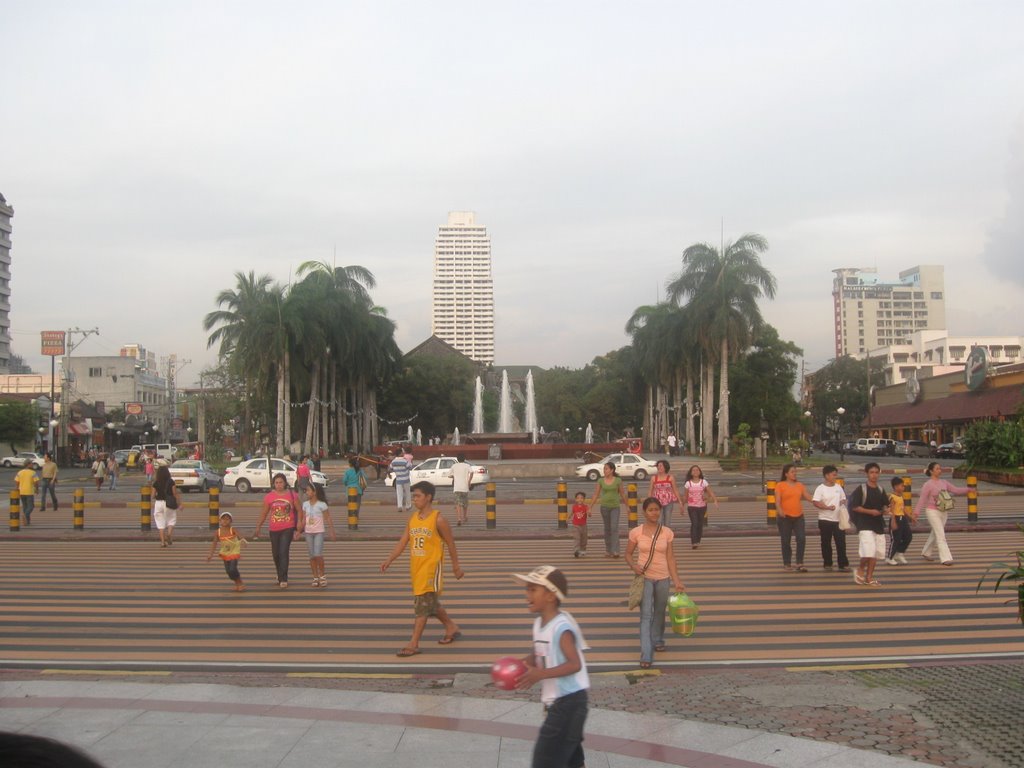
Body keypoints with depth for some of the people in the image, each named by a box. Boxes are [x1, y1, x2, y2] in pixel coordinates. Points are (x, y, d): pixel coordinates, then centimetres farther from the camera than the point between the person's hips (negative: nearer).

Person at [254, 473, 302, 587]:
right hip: (274, 529, 3)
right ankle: (280, 576, 31)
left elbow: (299, 510, 2)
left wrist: (299, 524, -6)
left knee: (284, 552, -13)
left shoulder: (292, 495, -3)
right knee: (276, 553, 11)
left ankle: (284, 579, -12)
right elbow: (264, 513, 10)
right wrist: (258, 528, 12)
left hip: (288, 528, -3)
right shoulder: (269, 497, 2)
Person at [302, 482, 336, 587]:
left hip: (319, 532, -4)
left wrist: (332, 532, -8)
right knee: (312, 556, 6)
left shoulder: (321, 505, -8)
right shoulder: (305, 504, 5)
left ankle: (322, 575, 5)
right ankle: (315, 577, 14)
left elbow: (328, 519, -6)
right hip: (308, 532, 5)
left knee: (318, 554, -14)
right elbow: (304, 520, 9)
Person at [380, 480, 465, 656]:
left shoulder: (438, 519, -12)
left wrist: (456, 566, 2)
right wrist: (389, 559, -3)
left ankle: (414, 644, -4)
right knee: (430, 603, 17)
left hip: (431, 567, -7)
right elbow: (403, 541, 7)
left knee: (423, 604, -8)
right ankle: (452, 628, 36)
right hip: (416, 567, 7)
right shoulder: (413, 518, 6)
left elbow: (450, 543, -4)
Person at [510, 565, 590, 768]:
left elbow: (575, 664, -28)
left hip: (569, 700, -9)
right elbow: (538, 656, 15)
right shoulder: (538, 623, 6)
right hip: (554, 700, 9)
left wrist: (541, 674, -35)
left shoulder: (562, 627, -22)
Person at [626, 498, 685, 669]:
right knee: (645, 615, -9)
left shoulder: (667, 532, -2)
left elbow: (670, 558, 1)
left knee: (659, 612, 17)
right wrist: (633, 566, -16)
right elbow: (628, 554, 5)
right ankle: (646, 655, -10)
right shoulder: (636, 532, -6)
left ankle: (657, 640, 44)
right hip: (644, 578, -2)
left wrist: (676, 580, -2)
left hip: (663, 578, 2)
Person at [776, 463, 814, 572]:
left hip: (799, 516, 3)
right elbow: (777, 500, -11)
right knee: (786, 541, 5)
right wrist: (780, 510, -28)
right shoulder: (780, 485, -4)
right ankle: (787, 563, 18)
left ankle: (799, 564, -2)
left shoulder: (800, 485, 10)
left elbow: (808, 497, 7)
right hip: (785, 517, -3)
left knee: (802, 539, -7)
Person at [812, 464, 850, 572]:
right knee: (826, 543, 6)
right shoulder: (820, 488, -7)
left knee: (841, 542, 1)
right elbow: (815, 502, -15)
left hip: (838, 519, 3)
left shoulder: (838, 487, 8)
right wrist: (828, 507, -25)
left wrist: (843, 503, -4)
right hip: (825, 520, -3)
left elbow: (843, 499, 18)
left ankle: (843, 564, 8)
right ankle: (827, 564, 17)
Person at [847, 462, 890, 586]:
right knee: (869, 552, -17)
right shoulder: (861, 489, -8)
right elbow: (855, 507, -12)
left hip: (878, 524, 6)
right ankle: (860, 569, 10)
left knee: (876, 553, 7)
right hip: (865, 525, -6)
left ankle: (869, 577, 18)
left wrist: (885, 510, -6)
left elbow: (885, 505, 17)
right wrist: (870, 511, -21)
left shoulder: (881, 490, 10)